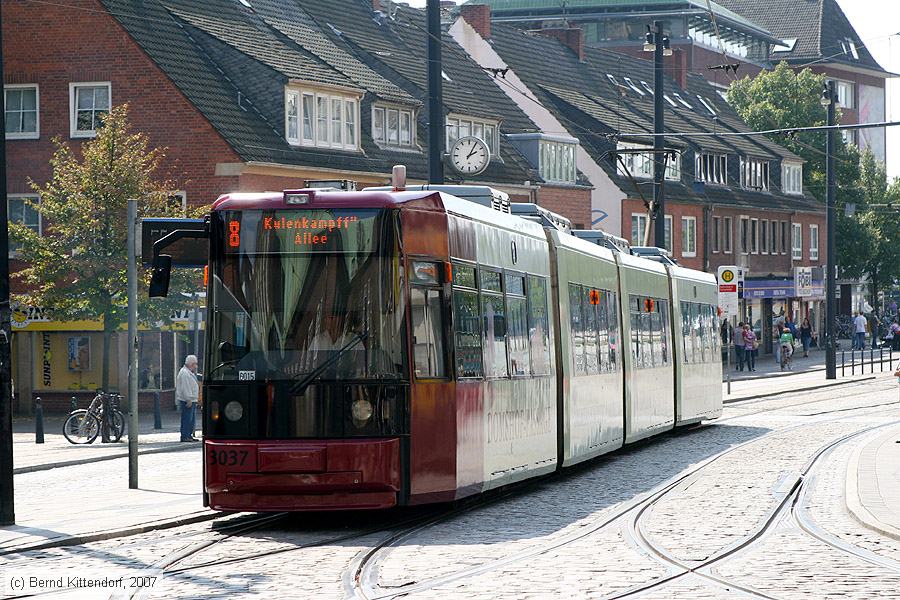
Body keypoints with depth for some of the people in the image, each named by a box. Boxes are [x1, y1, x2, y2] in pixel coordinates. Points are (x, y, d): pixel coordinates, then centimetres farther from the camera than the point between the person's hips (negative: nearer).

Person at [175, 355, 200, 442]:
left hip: (190, 400, 11)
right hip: (187, 401, -11)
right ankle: (185, 436, -9)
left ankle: (189, 436, 20)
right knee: (187, 418, -10)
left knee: (192, 419, 14)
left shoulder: (189, 373, 21)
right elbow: (185, 387, -21)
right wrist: (189, 399, -22)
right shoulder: (185, 373, -15)